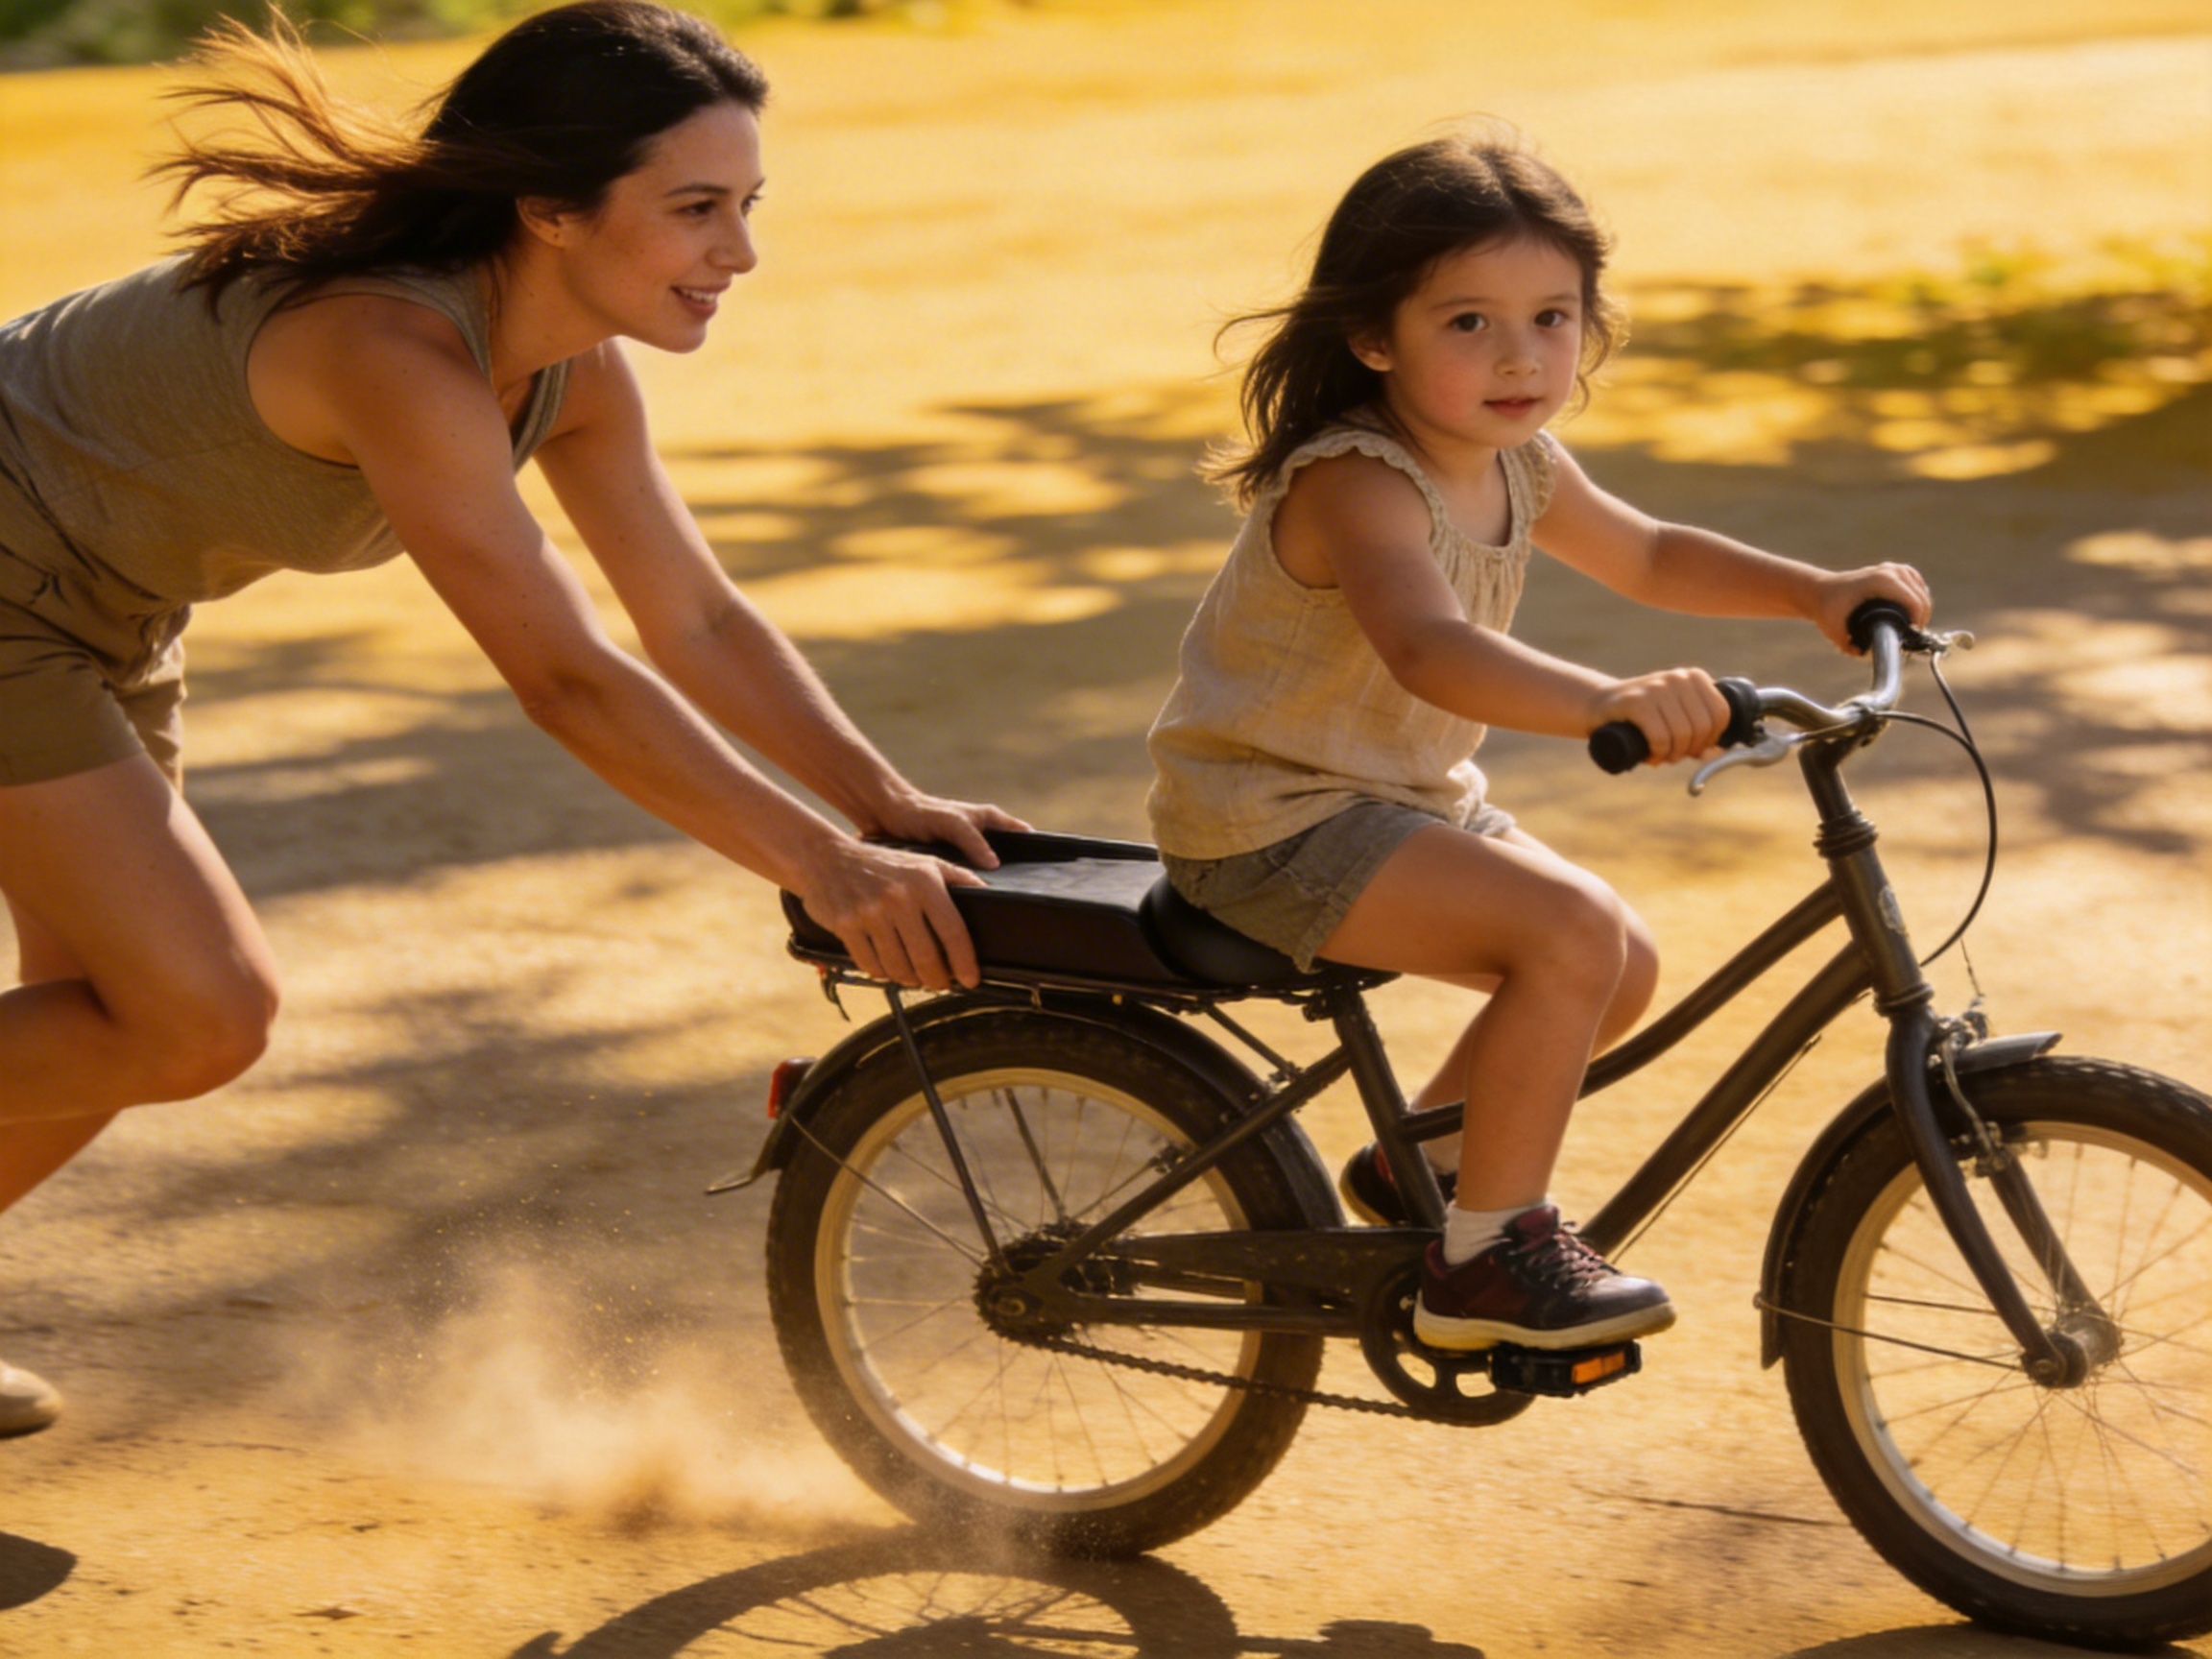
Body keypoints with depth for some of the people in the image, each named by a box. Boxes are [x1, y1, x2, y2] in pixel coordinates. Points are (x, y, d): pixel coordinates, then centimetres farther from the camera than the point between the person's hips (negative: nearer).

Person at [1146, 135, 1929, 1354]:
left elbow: (1648, 558, 19)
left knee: (1624, 970, 10)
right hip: (1272, 823, -10)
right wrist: (1606, 702, -62)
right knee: (1570, 935, -24)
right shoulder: (1358, 485, -27)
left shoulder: (1515, 462, 2)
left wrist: (1814, 591, 5)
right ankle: (1485, 1257, -12)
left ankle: (1420, 1164, 29)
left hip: (1403, 796, 10)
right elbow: (1430, 649, -47)